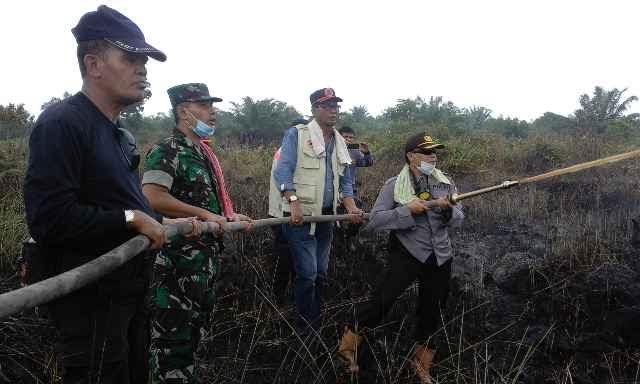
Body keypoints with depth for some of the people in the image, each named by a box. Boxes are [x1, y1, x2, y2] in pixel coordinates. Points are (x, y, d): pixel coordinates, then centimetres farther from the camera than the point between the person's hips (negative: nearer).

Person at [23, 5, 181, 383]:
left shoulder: (120, 135, 12)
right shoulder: (61, 124, -18)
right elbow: (50, 219, -28)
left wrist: (164, 223, 11)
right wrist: (132, 219, -22)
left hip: (128, 295, 10)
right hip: (90, 302, -9)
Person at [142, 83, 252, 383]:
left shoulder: (204, 153, 15)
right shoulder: (166, 151, -14)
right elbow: (152, 197, -28)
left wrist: (229, 215, 11)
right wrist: (204, 214, -25)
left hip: (205, 259, 10)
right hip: (178, 261, -9)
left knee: (195, 326, 20)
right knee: (173, 331, 1)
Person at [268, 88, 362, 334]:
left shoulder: (340, 142, 14)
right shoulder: (296, 134, -6)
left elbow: (345, 181, 15)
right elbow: (283, 171, -15)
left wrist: (351, 207, -2)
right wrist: (293, 202, -29)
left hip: (326, 215, 7)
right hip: (300, 215, -7)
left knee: (321, 273, 14)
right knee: (307, 274, -8)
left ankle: (316, 326, 27)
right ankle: (306, 331, 9)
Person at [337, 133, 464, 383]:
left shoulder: (445, 182, 5)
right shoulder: (395, 185, -7)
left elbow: (458, 220, 5)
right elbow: (374, 221, -16)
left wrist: (448, 209, -17)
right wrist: (407, 210, -26)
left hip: (440, 257, 5)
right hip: (408, 253, -5)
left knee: (432, 312, 13)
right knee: (383, 299, -19)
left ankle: (422, 363, 35)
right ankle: (349, 344, 2)